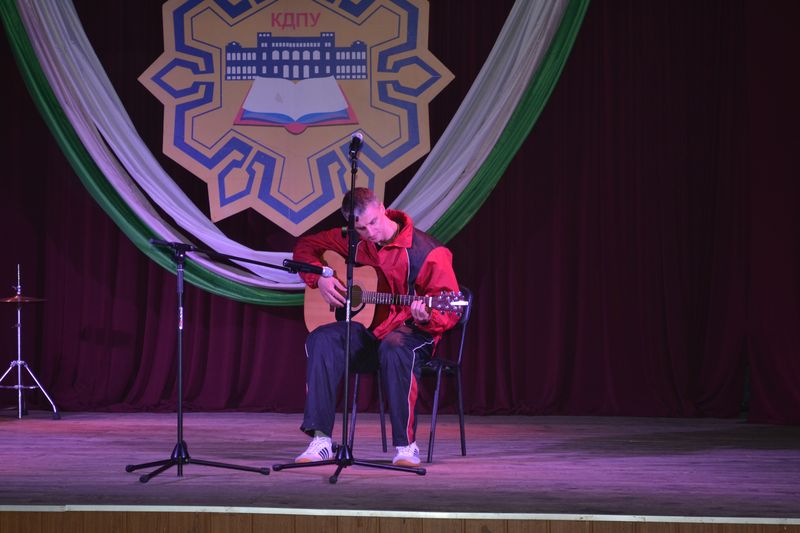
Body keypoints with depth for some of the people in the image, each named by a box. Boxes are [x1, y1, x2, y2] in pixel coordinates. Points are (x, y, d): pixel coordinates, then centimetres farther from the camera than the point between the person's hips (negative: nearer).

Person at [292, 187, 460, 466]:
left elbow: (449, 310, -12)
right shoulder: (351, 241, 4)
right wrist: (319, 278, -1)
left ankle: (406, 446, -31)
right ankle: (321, 440, -28)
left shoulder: (426, 252, -12)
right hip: (367, 330, 5)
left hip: (410, 331, -5)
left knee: (394, 349, -42)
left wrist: (425, 317, -36)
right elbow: (305, 246, 19)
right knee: (321, 339, -26)